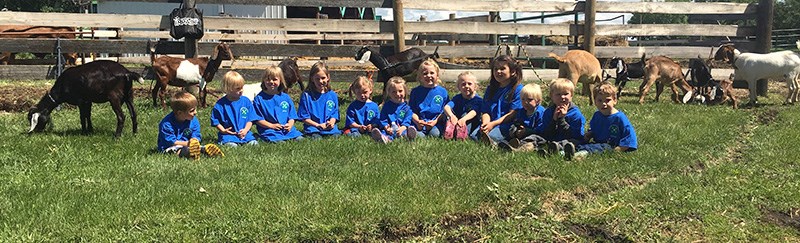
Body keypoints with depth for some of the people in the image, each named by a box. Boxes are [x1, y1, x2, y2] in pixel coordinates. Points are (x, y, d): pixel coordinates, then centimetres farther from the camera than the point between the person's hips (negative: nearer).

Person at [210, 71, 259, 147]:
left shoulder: (246, 101, 7)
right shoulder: (220, 104, 0)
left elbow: (250, 119, 9)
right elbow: (215, 121, 5)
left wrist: (245, 130, -7)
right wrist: (223, 130, -9)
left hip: (244, 133, 3)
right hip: (228, 134, -3)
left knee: (254, 143, -20)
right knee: (232, 145, -32)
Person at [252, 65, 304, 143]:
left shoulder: (286, 98, 15)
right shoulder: (259, 98, 4)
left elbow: (292, 116, 16)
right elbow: (257, 119, 1)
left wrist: (290, 124, -5)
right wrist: (272, 125, -11)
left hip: (287, 130, 4)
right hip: (269, 130, -4)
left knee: (300, 139, -17)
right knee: (280, 142, -32)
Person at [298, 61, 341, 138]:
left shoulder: (333, 95, 14)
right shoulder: (306, 95, 4)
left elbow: (334, 113, 14)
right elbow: (304, 118, 2)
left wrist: (331, 122, -10)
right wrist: (318, 125, -10)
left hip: (330, 129, 3)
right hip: (313, 129, -3)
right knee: (316, 138, -34)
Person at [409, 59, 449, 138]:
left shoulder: (443, 91, 9)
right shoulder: (415, 91, 11)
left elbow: (445, 110, 6)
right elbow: (412, 110, 9)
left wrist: (435, 121, -10)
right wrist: (417, 121, -12)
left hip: (436, 123, 1)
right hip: (419, 124, -1)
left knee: (435, 133, -30)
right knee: (418, 135, -32)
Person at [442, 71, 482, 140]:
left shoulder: (478, 99, -7)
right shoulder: (457, 98, 1)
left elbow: (473, 112, -26)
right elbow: (446, 107, -19)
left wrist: (464, 119, -48)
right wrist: (451, 115, -43)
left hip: (470, 125, -2)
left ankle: (464, 131, -43)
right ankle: (450, 128, -40)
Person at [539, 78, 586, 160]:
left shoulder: (576, 113, 1)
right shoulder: (548, 112, 10)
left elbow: (576, 137, -9)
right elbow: (545, 135, 3)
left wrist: (562, 119, -13)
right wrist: (554, 119, -10)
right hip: (551, 142, 4)